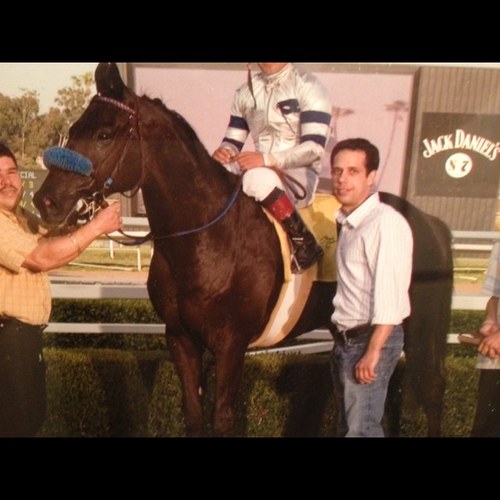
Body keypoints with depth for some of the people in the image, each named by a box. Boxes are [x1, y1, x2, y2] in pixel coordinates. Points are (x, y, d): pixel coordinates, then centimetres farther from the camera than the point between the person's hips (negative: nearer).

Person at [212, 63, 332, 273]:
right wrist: (224, 151, -14)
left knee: (258, 178, -36)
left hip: (300, 175, -5)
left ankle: (304, 244, -20)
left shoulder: (307, 86, -7)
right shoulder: (245, 92, 10)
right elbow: (233, 142, 11)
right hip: (259, 169, 5)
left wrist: (268, 159, -29)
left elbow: (314, 147, -17)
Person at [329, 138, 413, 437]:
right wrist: (343, 340, 10)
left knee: (362, 428, 0)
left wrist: (373, 352, -23)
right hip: (345, 340, 9)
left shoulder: (386, 222, -18)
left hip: (370, 340, -9)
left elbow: (390, 295, -23)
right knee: (347, 424, 21)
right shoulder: (348, 221, 9)